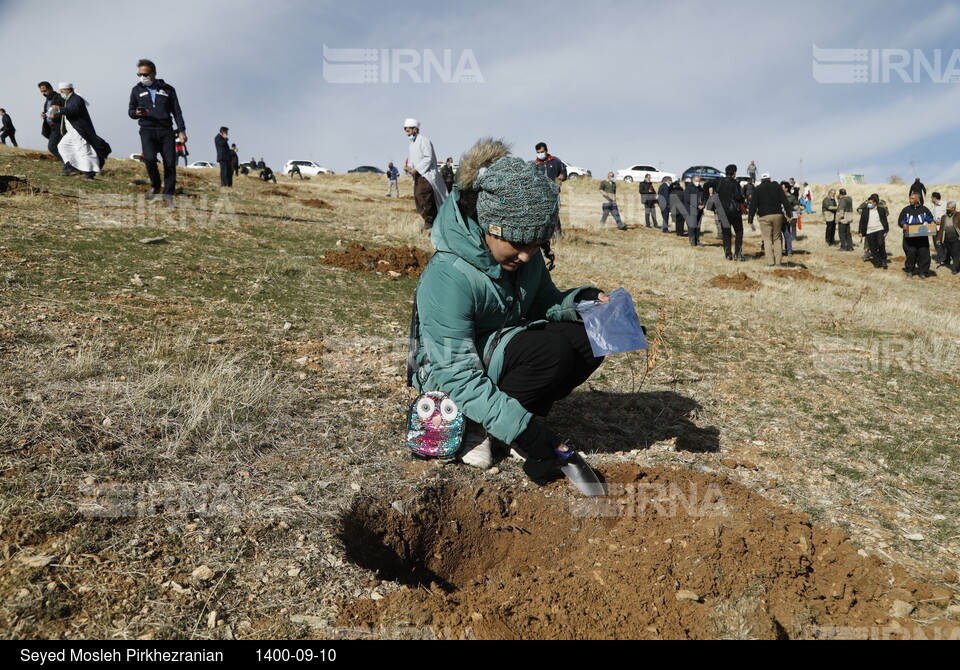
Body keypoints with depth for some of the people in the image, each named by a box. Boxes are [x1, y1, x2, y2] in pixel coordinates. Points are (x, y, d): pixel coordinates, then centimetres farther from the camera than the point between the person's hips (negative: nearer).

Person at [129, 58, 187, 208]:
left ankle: (168, 196, -1)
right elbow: (130, 111, 15)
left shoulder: (168, 89, 10)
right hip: (147, 130, 0)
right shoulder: (137, 90, 13)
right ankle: (155, 185, 4)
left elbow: (177, 111, 10)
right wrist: (137, 113, -10)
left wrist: (181, 130, -2)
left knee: (170, 162, -9)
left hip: (166, 130, 0)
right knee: (149, 158, -22)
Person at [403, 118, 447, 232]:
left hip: (426, 174, -10)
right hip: (418, 175, 10)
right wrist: (410, 168, 4)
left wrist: (416, 169, -18)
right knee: (417, 196, 6)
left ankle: (429, 221, -13)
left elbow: (428, 158, -17)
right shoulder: (412, 143, 19)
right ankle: (434, 220, 12)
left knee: (422, 195, -21)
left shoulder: (423, 140, -10)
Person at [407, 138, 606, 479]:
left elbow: (544, 304, 5)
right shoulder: (449, 277, -31)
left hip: (505, 354, 8)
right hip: (446, 377, -7)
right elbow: (457, 375, -30)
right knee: (552, 348, -29)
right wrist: (519, 427, -36)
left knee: (587, 338, -12)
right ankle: (476, 427, -12)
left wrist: (578, 302, -18)